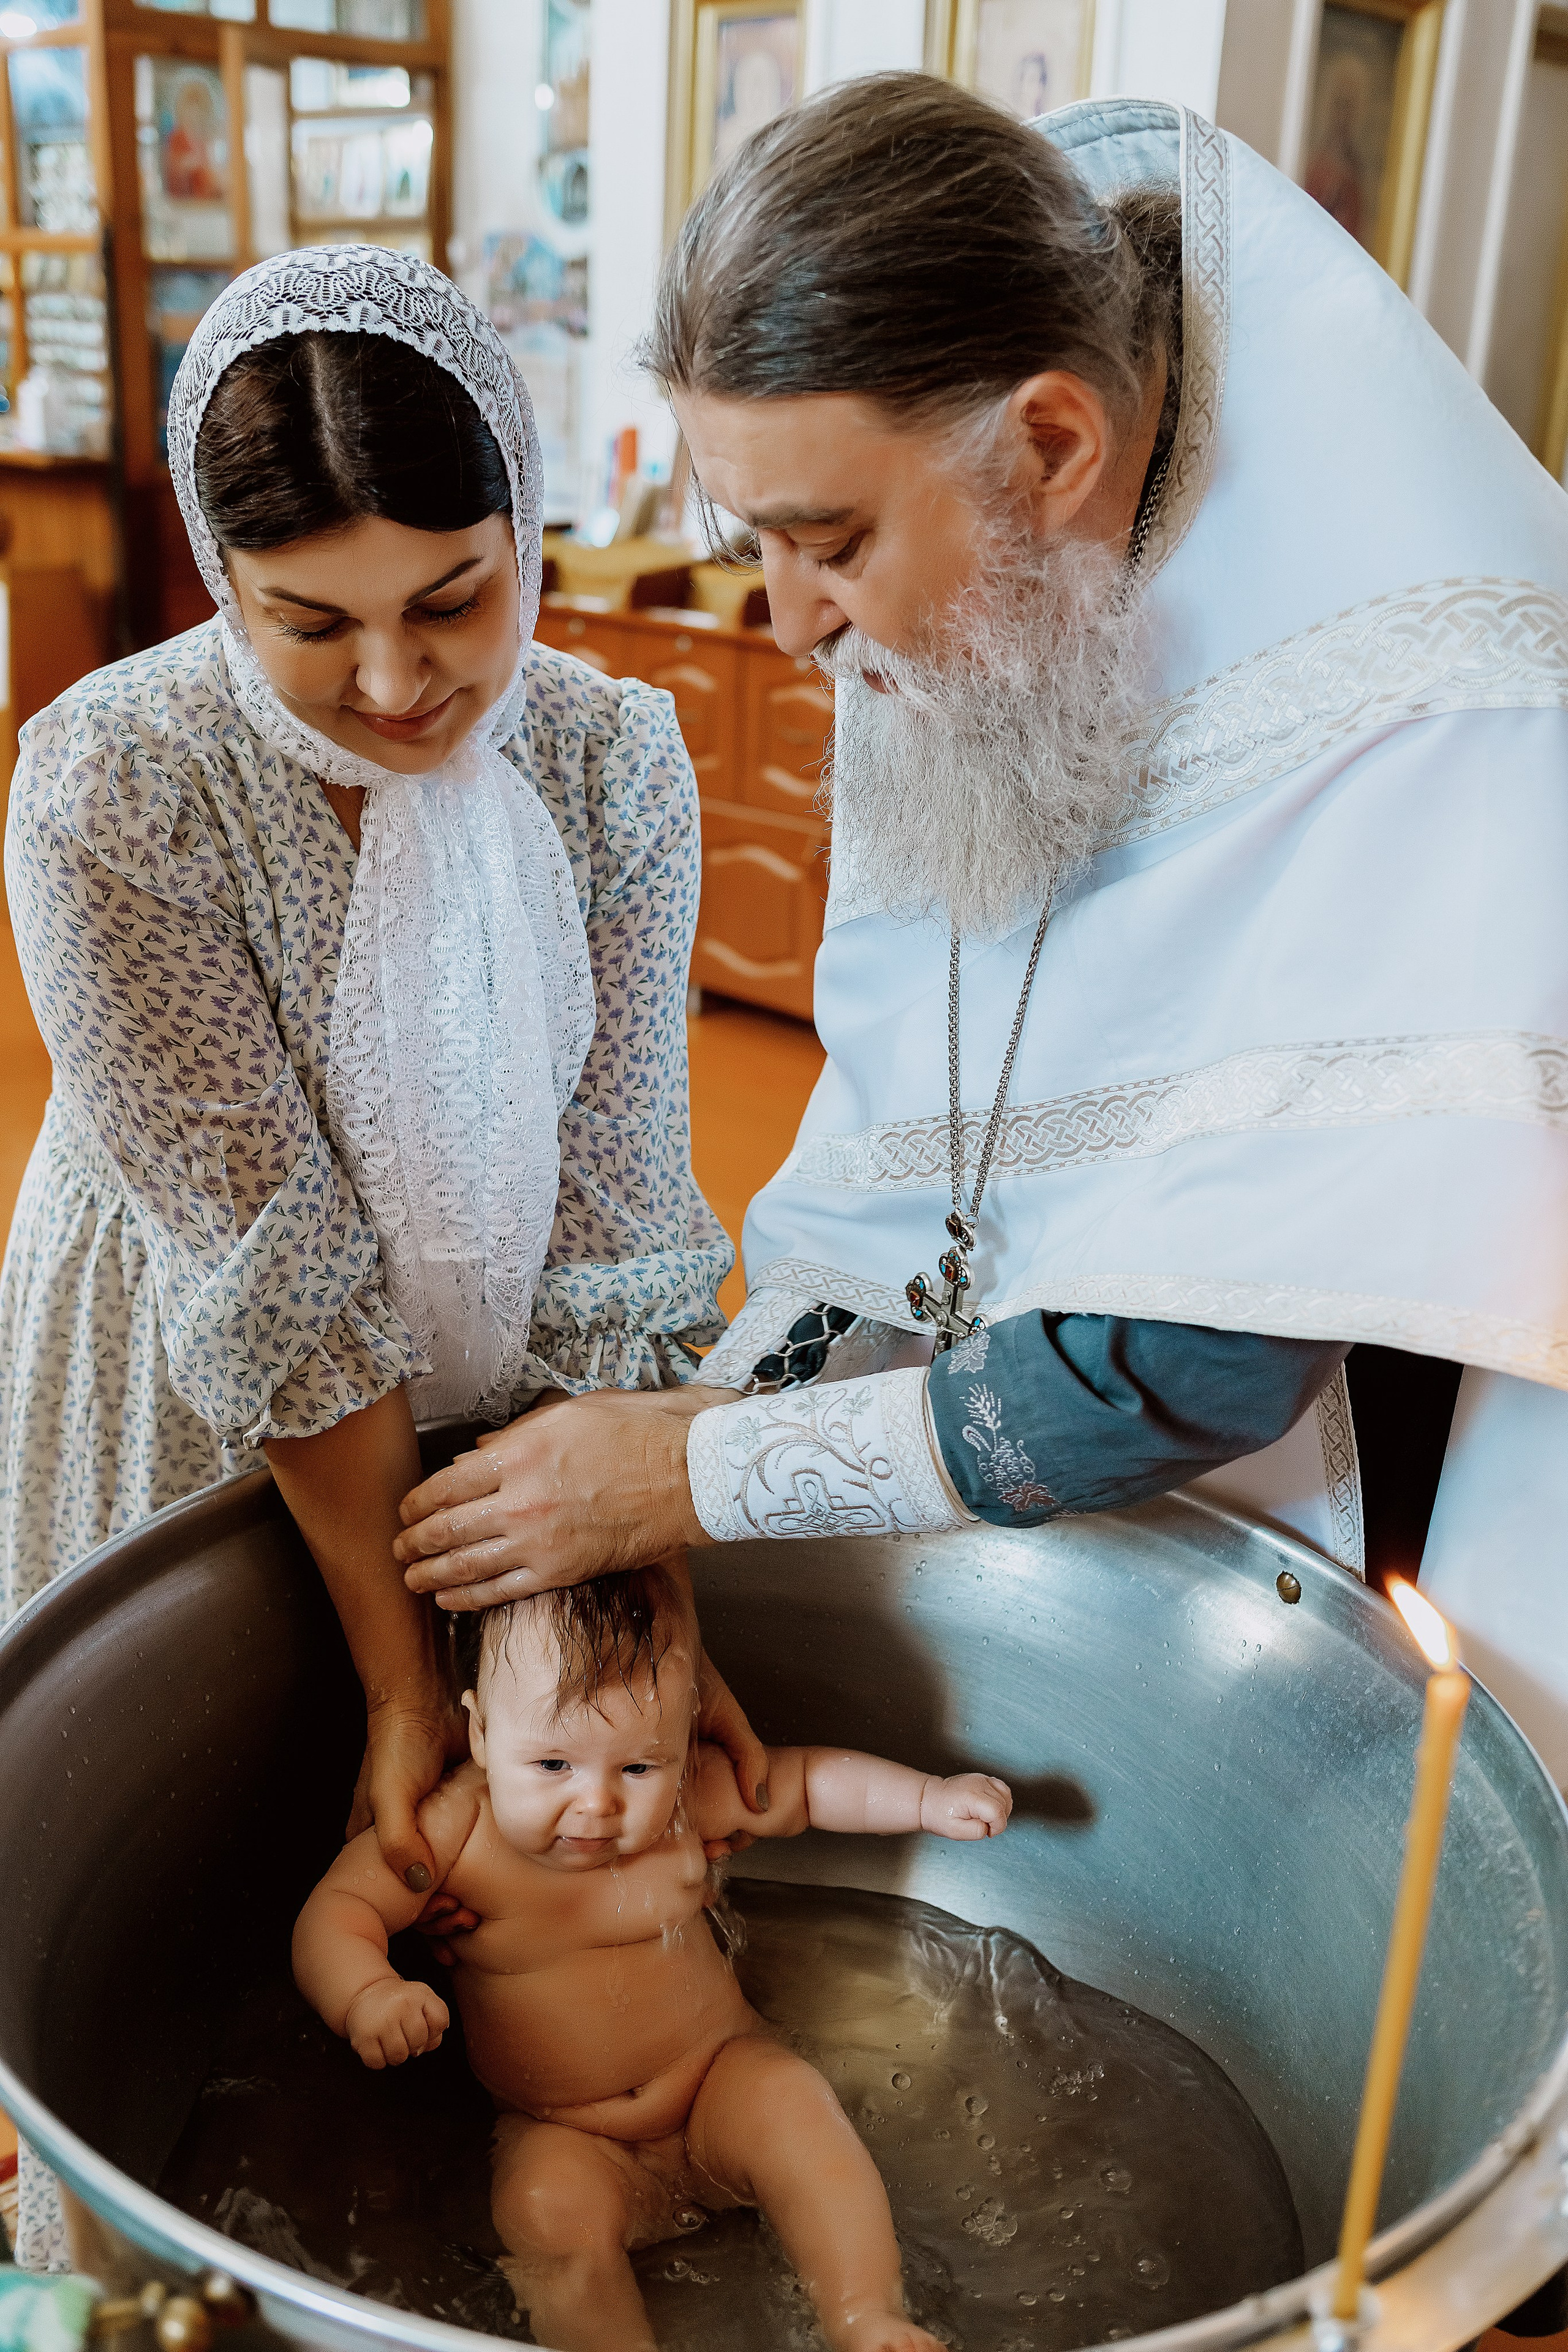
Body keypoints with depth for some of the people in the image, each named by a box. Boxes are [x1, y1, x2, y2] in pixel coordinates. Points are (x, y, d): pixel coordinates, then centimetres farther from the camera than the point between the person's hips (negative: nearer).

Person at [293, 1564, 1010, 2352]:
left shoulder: (686, 1795, -12)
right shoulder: (454, 1831, -18)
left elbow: (807, 1783, 3)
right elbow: (335, 1911, -18)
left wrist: (930, 1799, -8)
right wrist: (366, 1996, -40)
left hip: (719, 2081, 1)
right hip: (562, 2134, -1)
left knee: (794, 2109, -25)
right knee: (548, 2206, -30)